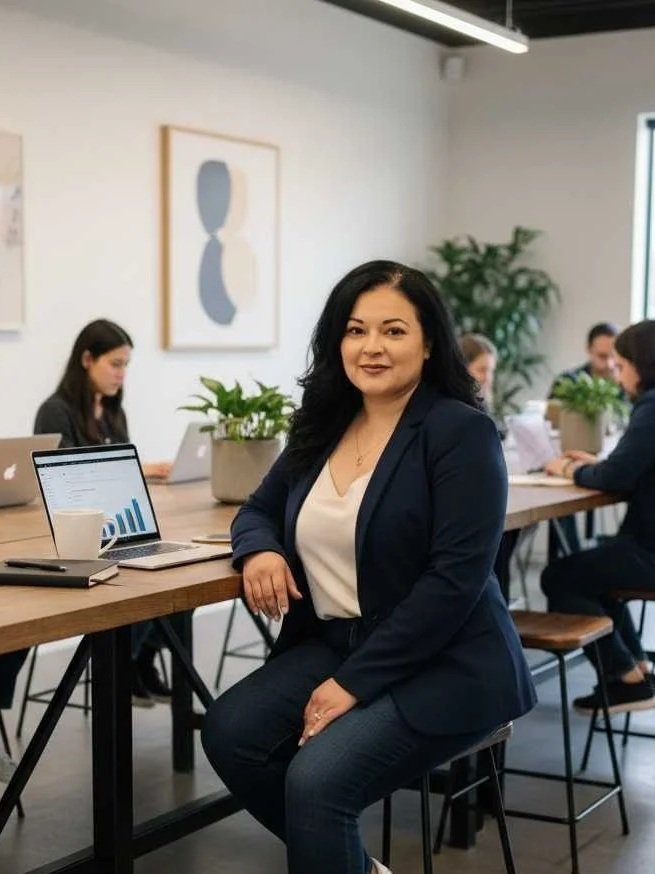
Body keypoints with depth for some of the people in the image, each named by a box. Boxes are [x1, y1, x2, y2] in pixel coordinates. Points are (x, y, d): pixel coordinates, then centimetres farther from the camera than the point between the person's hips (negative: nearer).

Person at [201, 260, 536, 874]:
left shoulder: (460, 432, -12)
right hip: (332, 644, 7)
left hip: (442, 665, -7)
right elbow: (258, 509, 19)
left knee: (318, 778, -28)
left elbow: (456, 577, -19)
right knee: (228, 731, -14)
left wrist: (355, 681, -21)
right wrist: (260, 550, -8)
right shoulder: (322, 428, 7)